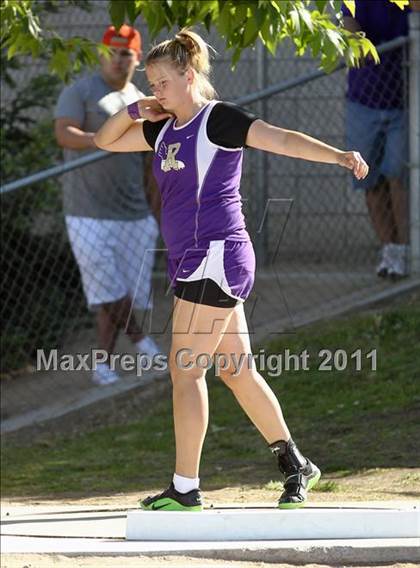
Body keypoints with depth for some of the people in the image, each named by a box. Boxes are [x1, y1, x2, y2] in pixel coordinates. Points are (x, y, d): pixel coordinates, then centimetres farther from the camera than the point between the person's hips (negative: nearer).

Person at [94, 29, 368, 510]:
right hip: (195, 265, 9)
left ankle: (185, 489, -4)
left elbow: (281, 139, -20)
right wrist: (134, 110, 5)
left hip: (215, 260, -9)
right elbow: (105, 141, 25)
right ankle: (295, 465, 22)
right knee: (236, 369, 13)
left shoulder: (218, 119, -10)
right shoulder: (166, 129, 14)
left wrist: (340, 156, -33)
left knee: (184, 370, -8)